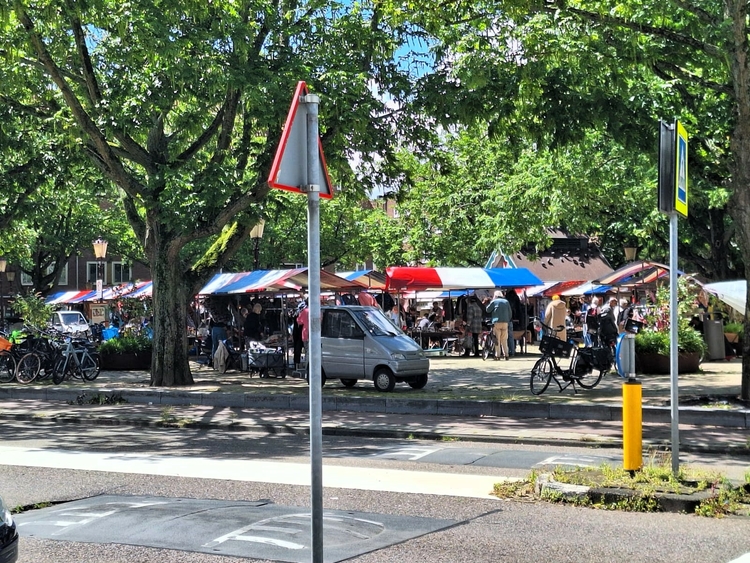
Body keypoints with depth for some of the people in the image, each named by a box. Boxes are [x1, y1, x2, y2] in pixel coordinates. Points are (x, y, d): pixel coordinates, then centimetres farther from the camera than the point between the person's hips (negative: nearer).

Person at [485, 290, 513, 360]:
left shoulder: (494, 301, 1)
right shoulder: (506, 302, 12)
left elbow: (488, 310, 3)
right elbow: (510, 313, 13)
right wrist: (508, 321, 22)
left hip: (497, 322, -3)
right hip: (505, 322, 3)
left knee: (497, 340, -2)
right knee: (504, 340, 9)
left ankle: (498, 355, -6)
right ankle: (506, 355, 5)